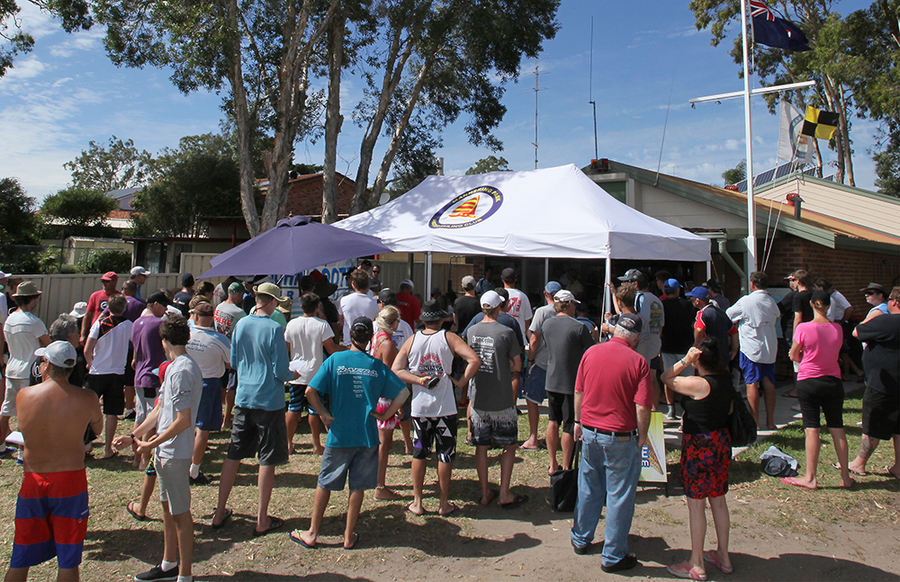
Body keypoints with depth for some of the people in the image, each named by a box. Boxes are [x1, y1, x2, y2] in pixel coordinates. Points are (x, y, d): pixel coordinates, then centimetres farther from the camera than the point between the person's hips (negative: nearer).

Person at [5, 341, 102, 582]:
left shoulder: (23, 395, -6)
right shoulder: (86, 398, -12)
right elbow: (98, 428, 5)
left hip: (32, 481, 2)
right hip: (71, 481, -2)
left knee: (20, 560, 18)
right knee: (68, 561, 9)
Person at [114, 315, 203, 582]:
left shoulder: (182, 371, -22)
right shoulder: (174, 367, 10)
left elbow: (183, 420, -24)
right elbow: (159, 410, 16)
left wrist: (152, 444, -16)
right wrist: (133, 436, 16)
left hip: (175, 454, -10)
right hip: (165, 451, 10)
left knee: (180, 513, 1)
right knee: (168, 507, 20)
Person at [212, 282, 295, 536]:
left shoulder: (240, 325, 2)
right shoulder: (274, 329, -15)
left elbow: (234, 362, 13)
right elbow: (282, 372, -13)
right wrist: (294, 374, 7)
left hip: (243, 398, 5)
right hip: (269, 401, -5)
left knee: (233, 456, 15)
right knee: (267, 460, 5)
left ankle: (220, 512, 25)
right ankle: (262, 520, 12)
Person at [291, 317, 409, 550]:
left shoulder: (335, 360, -6)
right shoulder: (377, 366, -2)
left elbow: (310, 391, -11)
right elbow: (403, 393, -4)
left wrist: (324, 414, -1)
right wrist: (386, 415, 2)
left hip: (339, 434, -1)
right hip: (367, 435, 1)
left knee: (324, 484, 14)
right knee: (358, 486, 12)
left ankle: (312, 534, 24)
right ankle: (349, 536, 21)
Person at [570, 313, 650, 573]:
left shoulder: (591, 352, -2)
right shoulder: (638, 361, -14)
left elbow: (578, 391, 7)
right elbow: (642, 407, -15)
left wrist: (578, 421, 19)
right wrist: (642, 436, -1)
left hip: (589, 432, 4)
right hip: (621, 438, -4)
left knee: (588, 488, 19)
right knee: (619, 496, 8)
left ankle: (581, 539, 35)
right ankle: (613, 556, 18)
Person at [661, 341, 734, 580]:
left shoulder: (698, 384, -23)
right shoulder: (726, 380, 2)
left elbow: (666, 378, -12)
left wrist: (685, 361, -19)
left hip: (699, 446, -8)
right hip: (721, 442, 8)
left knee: (696, 504, 3)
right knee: (718, 501, 18)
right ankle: (723, 556, 31)